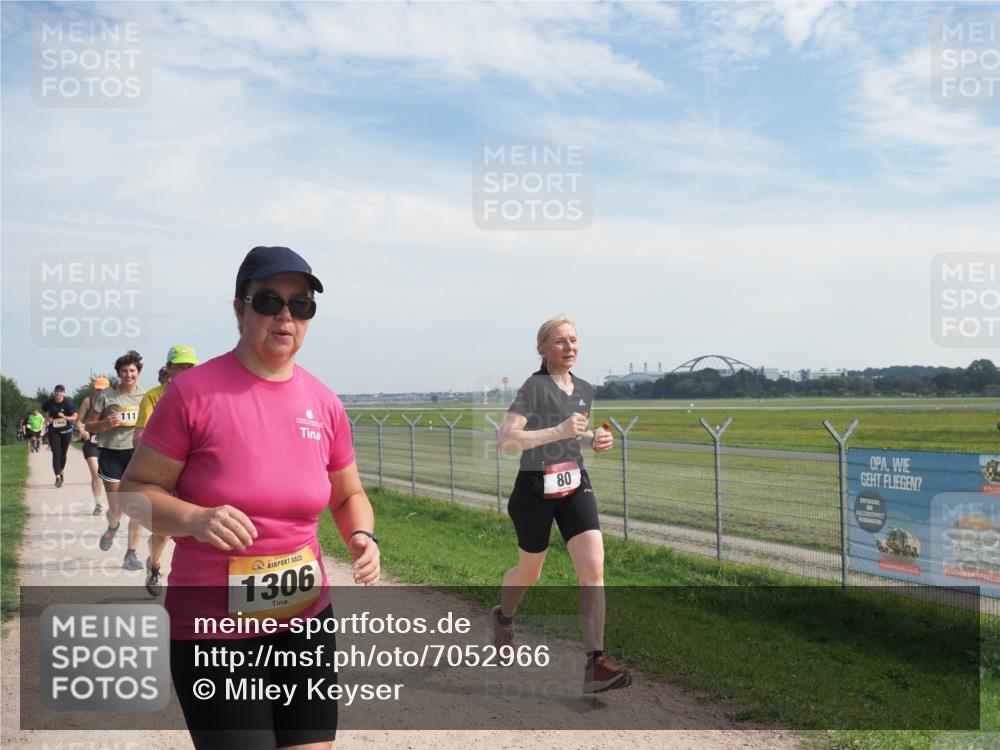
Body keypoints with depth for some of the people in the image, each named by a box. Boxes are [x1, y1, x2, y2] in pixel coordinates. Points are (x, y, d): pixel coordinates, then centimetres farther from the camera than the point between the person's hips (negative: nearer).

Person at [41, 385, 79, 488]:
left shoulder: (68, 403, -10)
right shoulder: (49, 403, -3)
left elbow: (75, 417, -11)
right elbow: (43, 411, 18)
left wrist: (65, 417, -27)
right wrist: (47, 419, 1)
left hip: (66, 431, 0)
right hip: (53, 432, 0)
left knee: (63, 454, 13)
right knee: (56, 454, -11)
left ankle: (61, 472, 37)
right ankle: (57, 477, -17)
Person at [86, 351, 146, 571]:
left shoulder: (146, 397, 7)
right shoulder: (106, 395, -1)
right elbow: (90, 426, 4)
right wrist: (106, 423, -16)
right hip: (111, 454, -2)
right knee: (116, 510, 3)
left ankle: (131, 554, 7)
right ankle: (112, 528, 40)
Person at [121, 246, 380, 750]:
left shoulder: (324, 404, 1)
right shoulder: (193, 391, -12)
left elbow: (349, 495, 14)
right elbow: (136, 489, -7)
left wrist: (362, 538, -6)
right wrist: (195, 519, -25)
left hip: (307, 617, 5)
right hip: (211, 630, -4)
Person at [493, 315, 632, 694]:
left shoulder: (585, 390, 7)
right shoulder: (535, 386, -14)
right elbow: (506, 439, -24)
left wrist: (595, 440, 3)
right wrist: (558, 431, -31)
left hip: (575, 485, 5)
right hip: (535, 490, -5)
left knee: (593, 568, -11)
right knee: (529, 572, 15)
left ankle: (594, 663, -8)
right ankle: (503, 616, 48)